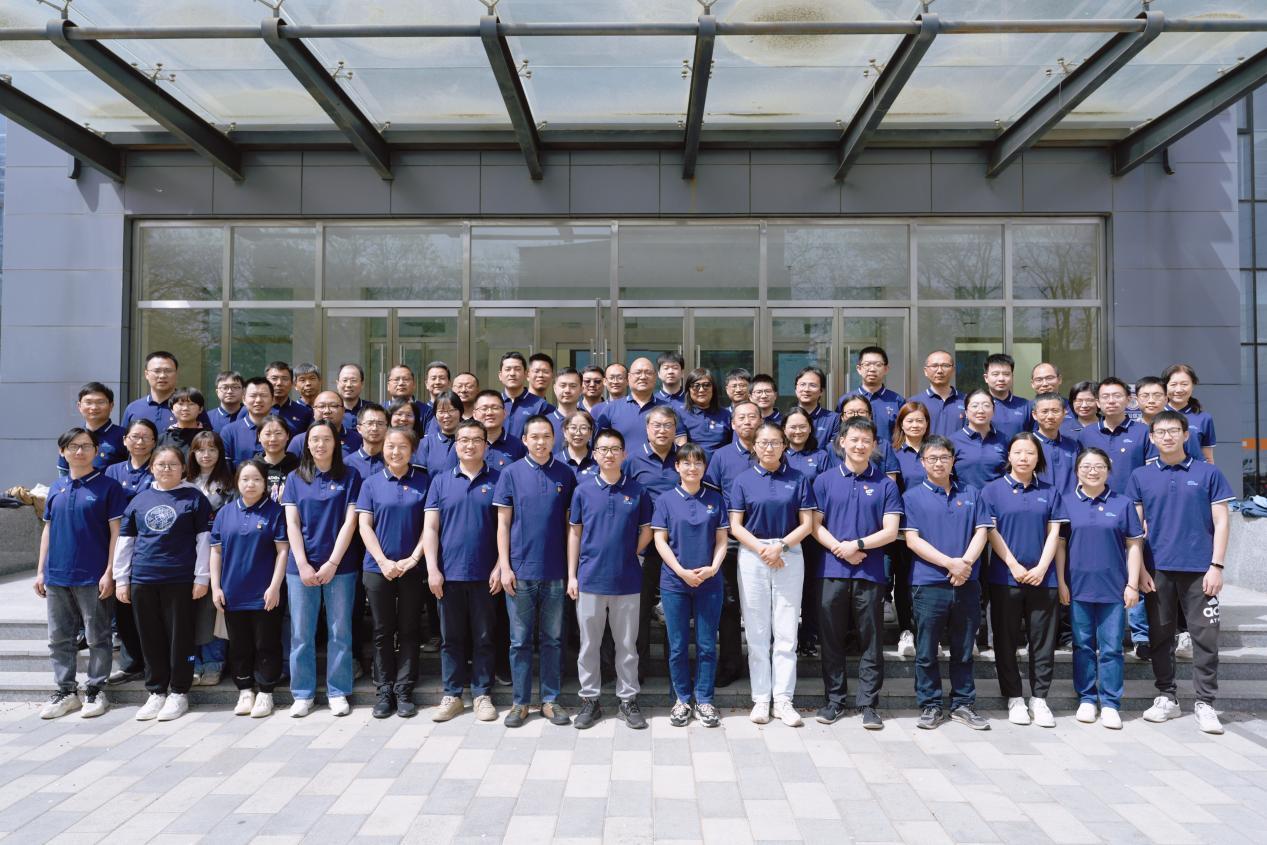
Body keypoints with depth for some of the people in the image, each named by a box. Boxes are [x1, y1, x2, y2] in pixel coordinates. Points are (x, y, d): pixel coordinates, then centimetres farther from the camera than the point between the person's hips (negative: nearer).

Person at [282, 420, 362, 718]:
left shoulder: (350, 478, 3)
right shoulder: (295, 478, 8)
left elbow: (350, 522, -3)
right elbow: (292, 523, 2)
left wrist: (333, 563, -11)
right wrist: (303, 565, -8)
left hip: (340, 566, -1)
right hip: (301, 566, 2)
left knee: (340, 632, 3)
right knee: (301, 633, 6)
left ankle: (338, 692, 14)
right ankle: (302, 694, 17)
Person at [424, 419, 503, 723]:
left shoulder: (497, 480, 2)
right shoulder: (441, 481, 6)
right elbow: (430, 528, 2)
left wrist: (500, 567, -7)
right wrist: (432, 569, -6)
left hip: (484, 574, -1)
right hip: (449, 573, 1)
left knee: (483, 638, 8)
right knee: (452, 638, 10)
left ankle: (481, 695, 19)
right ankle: (452, 695, 21)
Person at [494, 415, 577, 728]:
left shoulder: (565, 474, 3)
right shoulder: (511, 473, 0)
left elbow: (571, 523, 7)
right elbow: (503, 523, 0)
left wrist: (572, 567, 3)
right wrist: (505, 567, -6)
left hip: (555, 572, 1)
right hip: (520, 571, -1)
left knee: (552, 640, 10)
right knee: (520, 640, 8)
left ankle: (550, 700, 21)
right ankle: (520, 702, 19)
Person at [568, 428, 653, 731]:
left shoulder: (637, 491, 1)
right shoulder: (583, 489, 1)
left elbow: (646, 531, 10)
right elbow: (574, 533, 4)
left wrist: (631, 555, -2)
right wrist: (572, 575, 1)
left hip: (627, 580, 0)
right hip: (590, 579, 0)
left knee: (627, 645, 9)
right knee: (588, 644, 9)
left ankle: (628, 700, 21)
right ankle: (590, 700, 21)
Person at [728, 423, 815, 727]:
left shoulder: (798, 480, 5)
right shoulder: (743, 480, 4)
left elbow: (806, 523, 1)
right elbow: (735, 525, 0)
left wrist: (780, 546, -12)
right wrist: (761, 548, -13)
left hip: (789, 556, 0)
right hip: (752, 557, 0)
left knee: (786, 632, 2)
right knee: (757, 633, 4)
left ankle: (783, 699, 10)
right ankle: (761, 699, 13)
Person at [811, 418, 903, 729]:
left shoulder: (885, 484, 5)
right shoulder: (825, 481, 6)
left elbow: (890, 531, -1)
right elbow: (815, 525, 3)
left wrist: (858, 544, -13)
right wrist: (840, 548, -11)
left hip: (871, 573, 0)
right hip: (832, 571, 1)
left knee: (871, 641, 5)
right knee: (832, 639, 7)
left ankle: (868, 704, 14)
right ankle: (834, 700, 19)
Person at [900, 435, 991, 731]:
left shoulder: (971, 494, 12)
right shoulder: (912, 496, 2)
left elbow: (981, 532, 5)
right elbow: (912, 539, -6)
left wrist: (966, 562, -13)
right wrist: (950, 563, -14)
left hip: (966, 584, 3)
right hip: (928, 583, -3)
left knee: (963, 650, 12)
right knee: (926, 651, 4)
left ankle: (963, 704, 23)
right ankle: (930, 705, 15)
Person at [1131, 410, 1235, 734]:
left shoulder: (1208, 473, 3)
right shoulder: (1140, 476, 6)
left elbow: (1220, 521, 2)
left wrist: (1217, 565, -5)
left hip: (1200, 570, -1)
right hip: (1158, 570, 1)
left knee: (1205, 637, 2)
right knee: (1160, 637, 8)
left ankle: (1205, 703, 12)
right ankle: (1167, 697, 20)